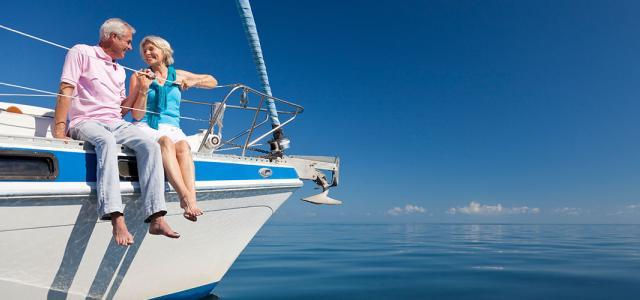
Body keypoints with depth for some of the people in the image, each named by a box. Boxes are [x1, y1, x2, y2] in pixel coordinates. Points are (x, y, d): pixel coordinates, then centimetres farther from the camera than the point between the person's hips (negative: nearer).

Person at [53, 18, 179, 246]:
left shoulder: (119, 70, 26)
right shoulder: (81, 52, 7)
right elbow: (66, 90, -5)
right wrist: (59, 128, -15)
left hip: (116, 124, 5)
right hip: (86, 122, -5)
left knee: (150, 145, -24)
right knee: (107, 141, -40)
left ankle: (156, 217, -34)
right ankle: (117, 219, -49)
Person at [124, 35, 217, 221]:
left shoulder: (178, 75, 19)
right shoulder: (138, 77, 14)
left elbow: (212, 82, 24)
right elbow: (137, 116, 5)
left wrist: (193, 82, 6)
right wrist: (144, 90, -8)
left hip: (172, 128, 2)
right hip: (145, 127, -2)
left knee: (183, 146, -35)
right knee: (165, 142, -38)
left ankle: (191, 200, -54)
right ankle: (185, 197, -54)